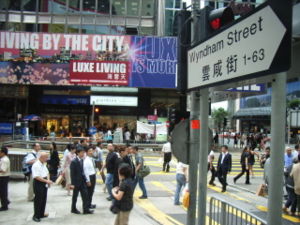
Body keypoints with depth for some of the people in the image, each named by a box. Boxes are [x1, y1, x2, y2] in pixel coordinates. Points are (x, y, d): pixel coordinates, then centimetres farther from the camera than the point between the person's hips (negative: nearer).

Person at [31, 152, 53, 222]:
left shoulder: (44, 164, 10)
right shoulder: (36, 165, -18)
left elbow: (47, 173, 18)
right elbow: (37, 177, -24)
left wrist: (48, 180, 0)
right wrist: (46, 181, -23)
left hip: (44, 184, 9)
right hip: (38, 183, -9)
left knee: (44, 199, 15)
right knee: (38, 200, -1)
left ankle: (41, 214, 27)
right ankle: (36, 216, 10)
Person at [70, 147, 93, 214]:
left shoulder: (82, 160, 4)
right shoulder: (74, 162, -17)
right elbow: (72, 174, -16)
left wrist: (85, 179, 6)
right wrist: (73, 184, -16)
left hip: (83, 181, 7)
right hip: (77, 182, -6)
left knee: (85, 195, 4)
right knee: (75, 196, 10)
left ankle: (86, 209, 8)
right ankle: (73, 209, 26)